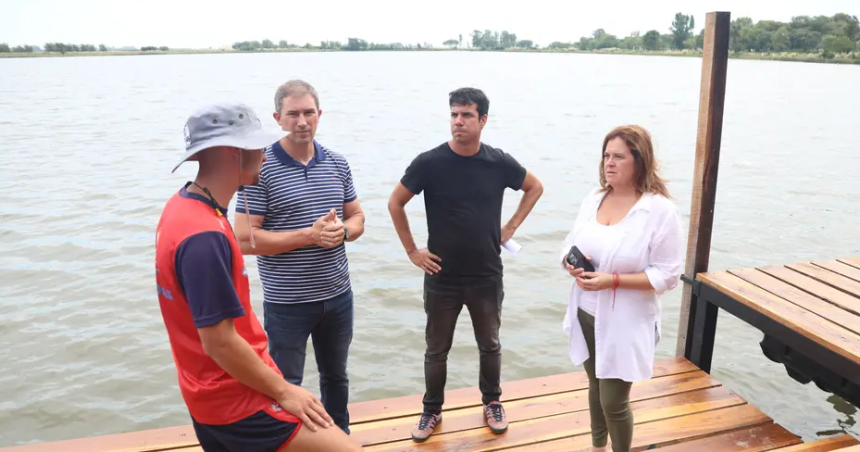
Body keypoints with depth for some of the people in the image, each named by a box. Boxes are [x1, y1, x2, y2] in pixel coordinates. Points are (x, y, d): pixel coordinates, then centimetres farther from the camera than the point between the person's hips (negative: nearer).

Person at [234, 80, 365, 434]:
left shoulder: (337, 164, 2)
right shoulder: (260, 169, -13)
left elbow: (357, 216, 11)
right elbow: (245, 239, -17)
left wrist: (342, 230, -13)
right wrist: (309, 235, -23)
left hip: (338, 296, 6)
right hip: (287, 303, -5)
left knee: (336, 377, 23)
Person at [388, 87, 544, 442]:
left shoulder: (499, 163, -7)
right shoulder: (429, 163, -12)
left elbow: (535, 188, 11)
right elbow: (395, 203, -1)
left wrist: (510, 228, 3)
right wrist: (412, 251, -4)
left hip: (487, 277, 1)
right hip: (441, 278, -1)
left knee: (490, 345, 18)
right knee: (437, 350, 12)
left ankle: (492, 403, 40)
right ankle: (432, 411, 32)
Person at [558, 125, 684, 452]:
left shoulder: (661, 210, -15)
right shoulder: (593, 199, 2)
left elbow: (667, 276, -16)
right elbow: (570, 246, 10)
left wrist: (614, 280, -25)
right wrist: (570, 262, -13)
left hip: (625, 323, -5)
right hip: (586, 315, 6)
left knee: (613, 401, 3)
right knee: (596, 386, 23)